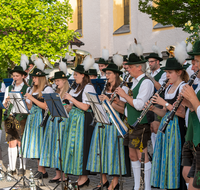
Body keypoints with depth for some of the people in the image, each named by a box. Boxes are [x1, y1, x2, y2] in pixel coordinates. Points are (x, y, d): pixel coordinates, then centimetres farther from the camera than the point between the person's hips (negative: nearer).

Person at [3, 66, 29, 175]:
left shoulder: (27, 89, 3)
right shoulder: (9, 88, 16)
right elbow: (4, 105, 14)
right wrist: (7, 101, -8)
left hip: (22, 117, -3)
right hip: (9, 117, 3)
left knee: (21, 142, -4)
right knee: (12, 142, 0)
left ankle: (22, 168, 4)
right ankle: (12, 168, 4)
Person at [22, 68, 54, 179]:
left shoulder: (48, 89, -5)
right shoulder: (33, 90, 18)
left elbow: (46, 106, -13)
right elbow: (30, 107, 16)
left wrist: (32, 98, -13)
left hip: (42, 118, -7)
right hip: (33, 117, 8)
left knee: (39, 142, -9)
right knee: (33, 143, 3)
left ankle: (41, 170, -5)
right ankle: (42, 171, 5)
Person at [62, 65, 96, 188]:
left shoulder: (88, 87, -12)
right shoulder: (78, 88, 17)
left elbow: (85, 107, -20)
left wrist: (71, 99, -16)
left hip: (83, 121, -9)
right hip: (74, 120, 9)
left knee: (80, 147, -7)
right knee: (74, 146, 9)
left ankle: (84, 176, 1)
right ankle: (80, 177, 15)